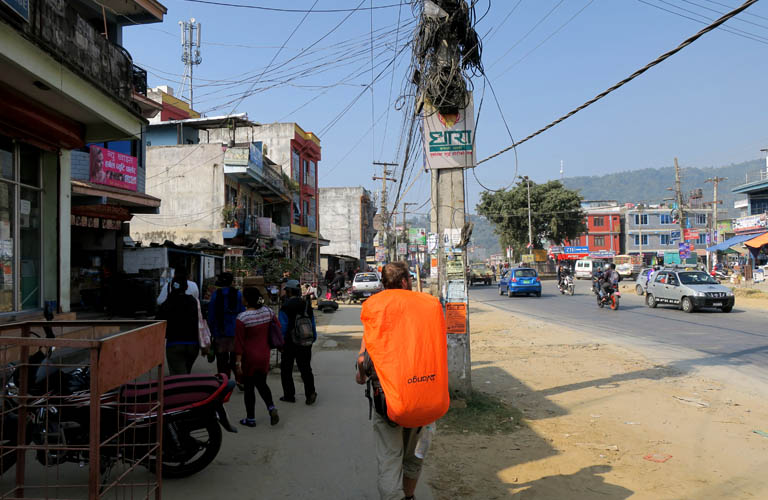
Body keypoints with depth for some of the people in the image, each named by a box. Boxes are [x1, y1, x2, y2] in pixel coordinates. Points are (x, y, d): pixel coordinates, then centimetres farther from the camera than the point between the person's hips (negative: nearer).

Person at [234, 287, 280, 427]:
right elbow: (278, 327, 8)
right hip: (264, 355, 5)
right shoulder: (268, 312, -4)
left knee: (249, 387, 9)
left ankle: (250, 419, 18)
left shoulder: (242, 318, -18)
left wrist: (238, 363, -12)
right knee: (262, 384, 21)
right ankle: (271, 408, 2)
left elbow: (239, 343, -16)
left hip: (248, 357, -5)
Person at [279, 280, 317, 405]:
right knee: (305, 368, 11)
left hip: (290, 343, -5)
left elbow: (282, 328, -14)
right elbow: (313, 325, 9)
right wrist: (313, 338, 17)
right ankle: (310, 393, 1)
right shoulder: (307, 305, 4)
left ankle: (289, 395, 14)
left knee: (286, 369, 10)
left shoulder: (285, 307, -14)